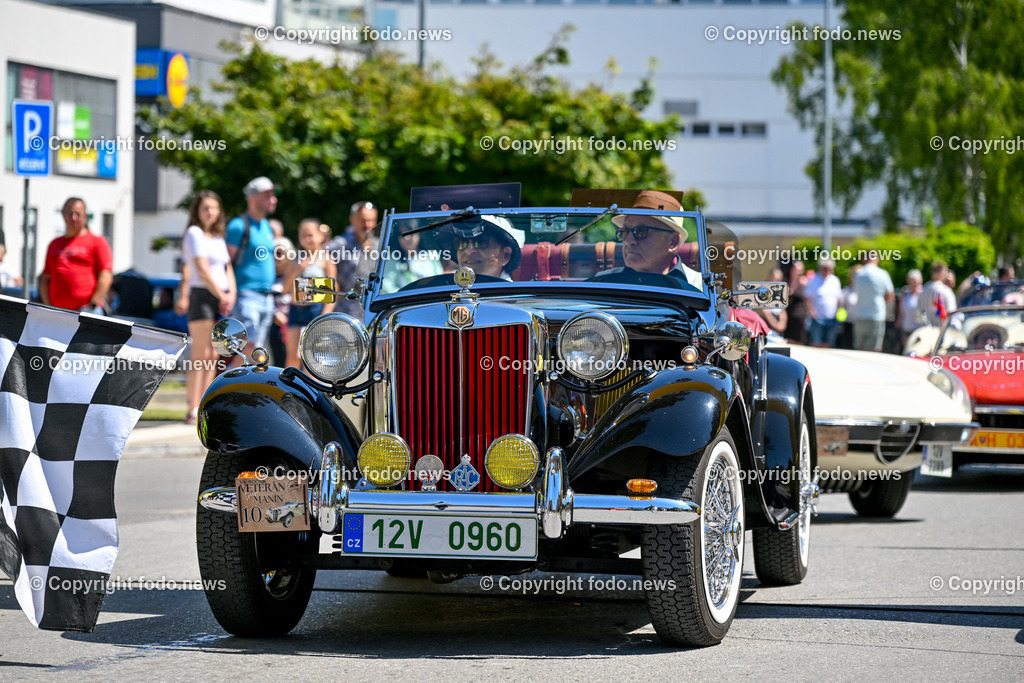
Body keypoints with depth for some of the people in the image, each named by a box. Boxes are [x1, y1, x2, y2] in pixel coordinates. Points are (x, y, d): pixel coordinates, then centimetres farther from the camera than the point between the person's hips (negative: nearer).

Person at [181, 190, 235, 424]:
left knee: (213, 356, 4)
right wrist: (222, 296, -9)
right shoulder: (195, 234, -3)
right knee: (201, 356, -11)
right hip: (202, 295, -7)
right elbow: (202, 270, -10)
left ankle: (204, 408, 5)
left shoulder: (218, 238, 19)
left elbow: (228, 269, 16)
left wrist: (231, 295, -1)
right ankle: (193, 411, -12)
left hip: (221, 298, 7)